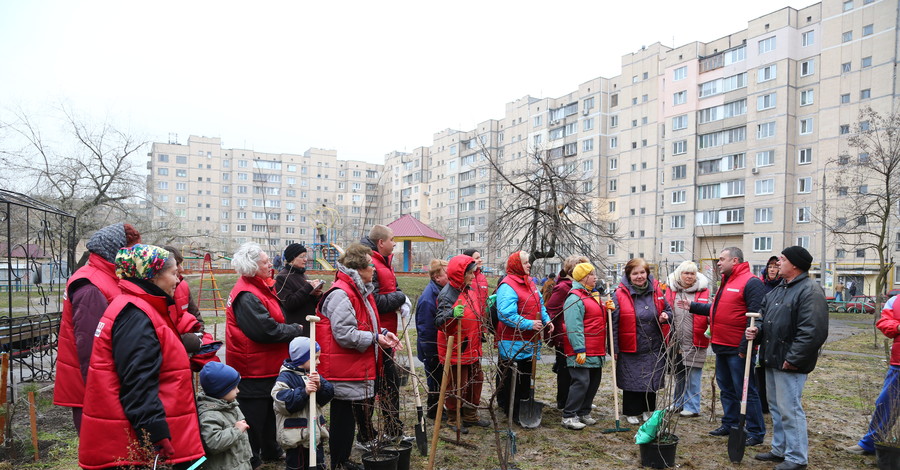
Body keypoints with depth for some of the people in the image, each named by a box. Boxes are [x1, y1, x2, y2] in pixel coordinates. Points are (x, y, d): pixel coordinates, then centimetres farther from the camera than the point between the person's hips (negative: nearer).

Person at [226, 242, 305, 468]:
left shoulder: (258, 288, 8)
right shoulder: (247, 297, -25)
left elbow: (272, 321, 16)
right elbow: (267, 330, -27)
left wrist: (291, 329, 0)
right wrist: (297, 330, -14)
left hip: (266, 366, 11)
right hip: (254, 371, -11)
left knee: (268, 409, 23)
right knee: (254, 415, 3)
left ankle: (270, 450, 39)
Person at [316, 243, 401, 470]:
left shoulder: (361, 290, 13)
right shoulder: (341, 294, -21)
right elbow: (345, 335, -27)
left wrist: (383, 333, 4)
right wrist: (375, 338, -18)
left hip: (360, 369, 11)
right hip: (345, 372, -11)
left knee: (362, 412, 20)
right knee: (343, 420, 3)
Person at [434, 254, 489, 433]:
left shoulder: (471, 290, 6)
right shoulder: (447, 295, -20)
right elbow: (439, 321, -31)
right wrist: (452, 314, -47)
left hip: (473, 348, 9)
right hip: (455, 350, -8)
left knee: (476, 381, 19)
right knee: (457, 386, 5)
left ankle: (471, 415, 37)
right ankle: (454, 420, 25)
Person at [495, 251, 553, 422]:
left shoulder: (529, 282, 12)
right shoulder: (507, 286, -18)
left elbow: (540, 304, 21)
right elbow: (506, 315, -26)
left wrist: (546, 320, 3)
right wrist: (529, 324, -26)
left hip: (530, 341, 9)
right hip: (512, 343, -9)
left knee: (526, 375, 20)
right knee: (509, 378, 1)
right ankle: (511, 413, 14)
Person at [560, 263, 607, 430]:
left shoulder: (592, 295, 17)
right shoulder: (575, 298, -15)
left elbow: (599, 319, 26)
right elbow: (574, 327, -21)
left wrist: (607, 309, 5)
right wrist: (579, 350, -24)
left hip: (596, 351, 10)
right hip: (582, 352, -10)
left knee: (594, 381, 14)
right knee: (581, 382, -9)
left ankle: (584, 413, 27)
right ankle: (569, 416, 0)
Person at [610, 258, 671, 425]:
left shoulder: (656, 290, 2)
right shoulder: (620, 295, -12)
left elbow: (668, 309, 17)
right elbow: (613, 323, -11)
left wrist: (665, 316, -8)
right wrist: (614, 347, -12)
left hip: (654, 347, 4)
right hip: (631, 348, -4)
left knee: (652, 379, 15)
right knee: (632, 380, 6)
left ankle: (647, 410, 35)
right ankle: (631, 412, 25)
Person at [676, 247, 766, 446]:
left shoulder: (751, 282, -14)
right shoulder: (726, 282, 17)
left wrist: (745, 346, -22)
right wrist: (692, 306, 19)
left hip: (738, 349, -10)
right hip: (721, 347, 10)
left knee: (746, 391, -1)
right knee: (726, 388, 18)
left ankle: (756, 432, 10)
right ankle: (730, 424, 30)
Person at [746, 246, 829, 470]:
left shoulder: (810, 291, -15)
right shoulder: (779, 290, 14)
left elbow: (812, 331, -23)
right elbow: (764, 316, 22)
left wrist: (793, 359, -21)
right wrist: (757, 330, 1)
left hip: (789, 363, -10)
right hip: (772, 359, 10)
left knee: (790, 410, -2)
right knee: (776, 408, 18)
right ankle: (779, 450, 31)